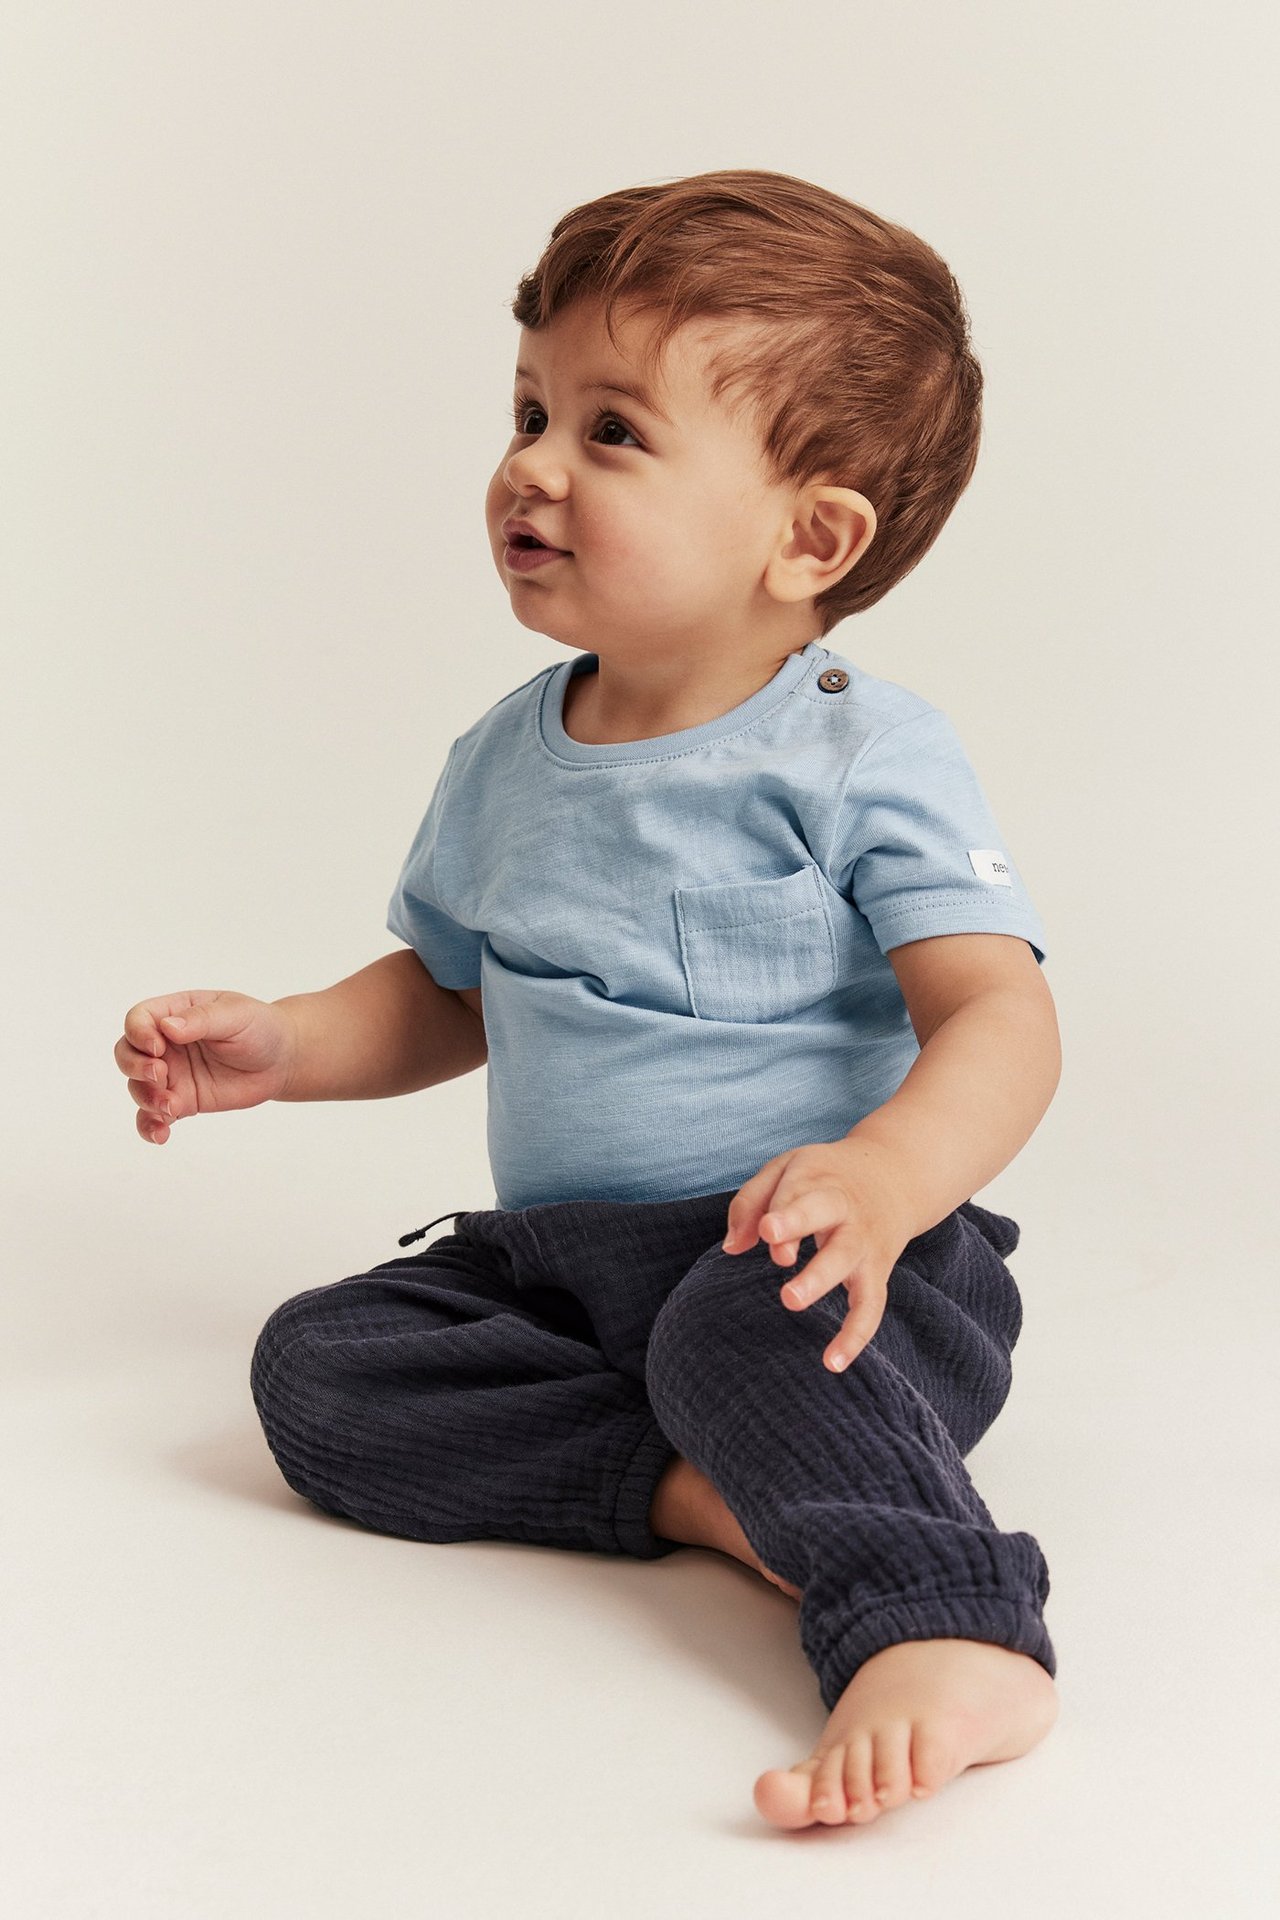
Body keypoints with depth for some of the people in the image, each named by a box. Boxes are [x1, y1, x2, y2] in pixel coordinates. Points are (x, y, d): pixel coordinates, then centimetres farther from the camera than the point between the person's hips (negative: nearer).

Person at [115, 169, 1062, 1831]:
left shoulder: (862, 759, -11)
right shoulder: (506, 762, 9)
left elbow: (1000, 1018, -20)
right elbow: (448, 996, 22)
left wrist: (884, 1178, -41)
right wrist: (283, 1044, 3)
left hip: (808, 1263, -6)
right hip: (563, 1256, 7)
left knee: (743, 1330, -38)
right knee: (317, 1367, -13)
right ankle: (703, 1488, -22)